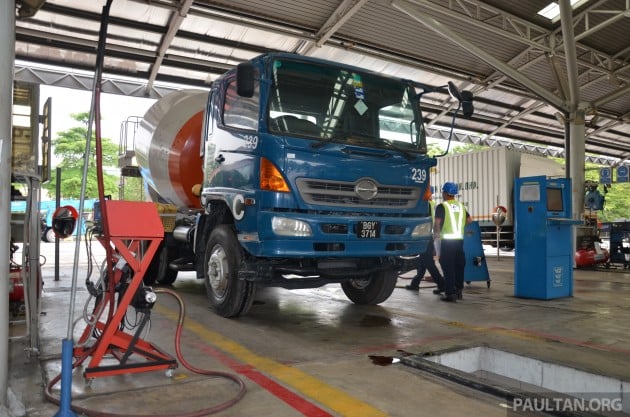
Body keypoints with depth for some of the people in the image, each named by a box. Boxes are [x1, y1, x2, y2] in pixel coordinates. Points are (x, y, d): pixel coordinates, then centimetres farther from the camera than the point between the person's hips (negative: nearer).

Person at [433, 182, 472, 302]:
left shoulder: (442, 206, -8)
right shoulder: (461, 206, 13)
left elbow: (437, 223, -15)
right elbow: (469, 220, 14)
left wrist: (436, 233, 1)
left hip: (447, 240, -6)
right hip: (460, 239, 6)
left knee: (448, 267, -2)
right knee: (459, 265, 15)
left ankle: (450, 293, -3)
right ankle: (458, 291, 24)